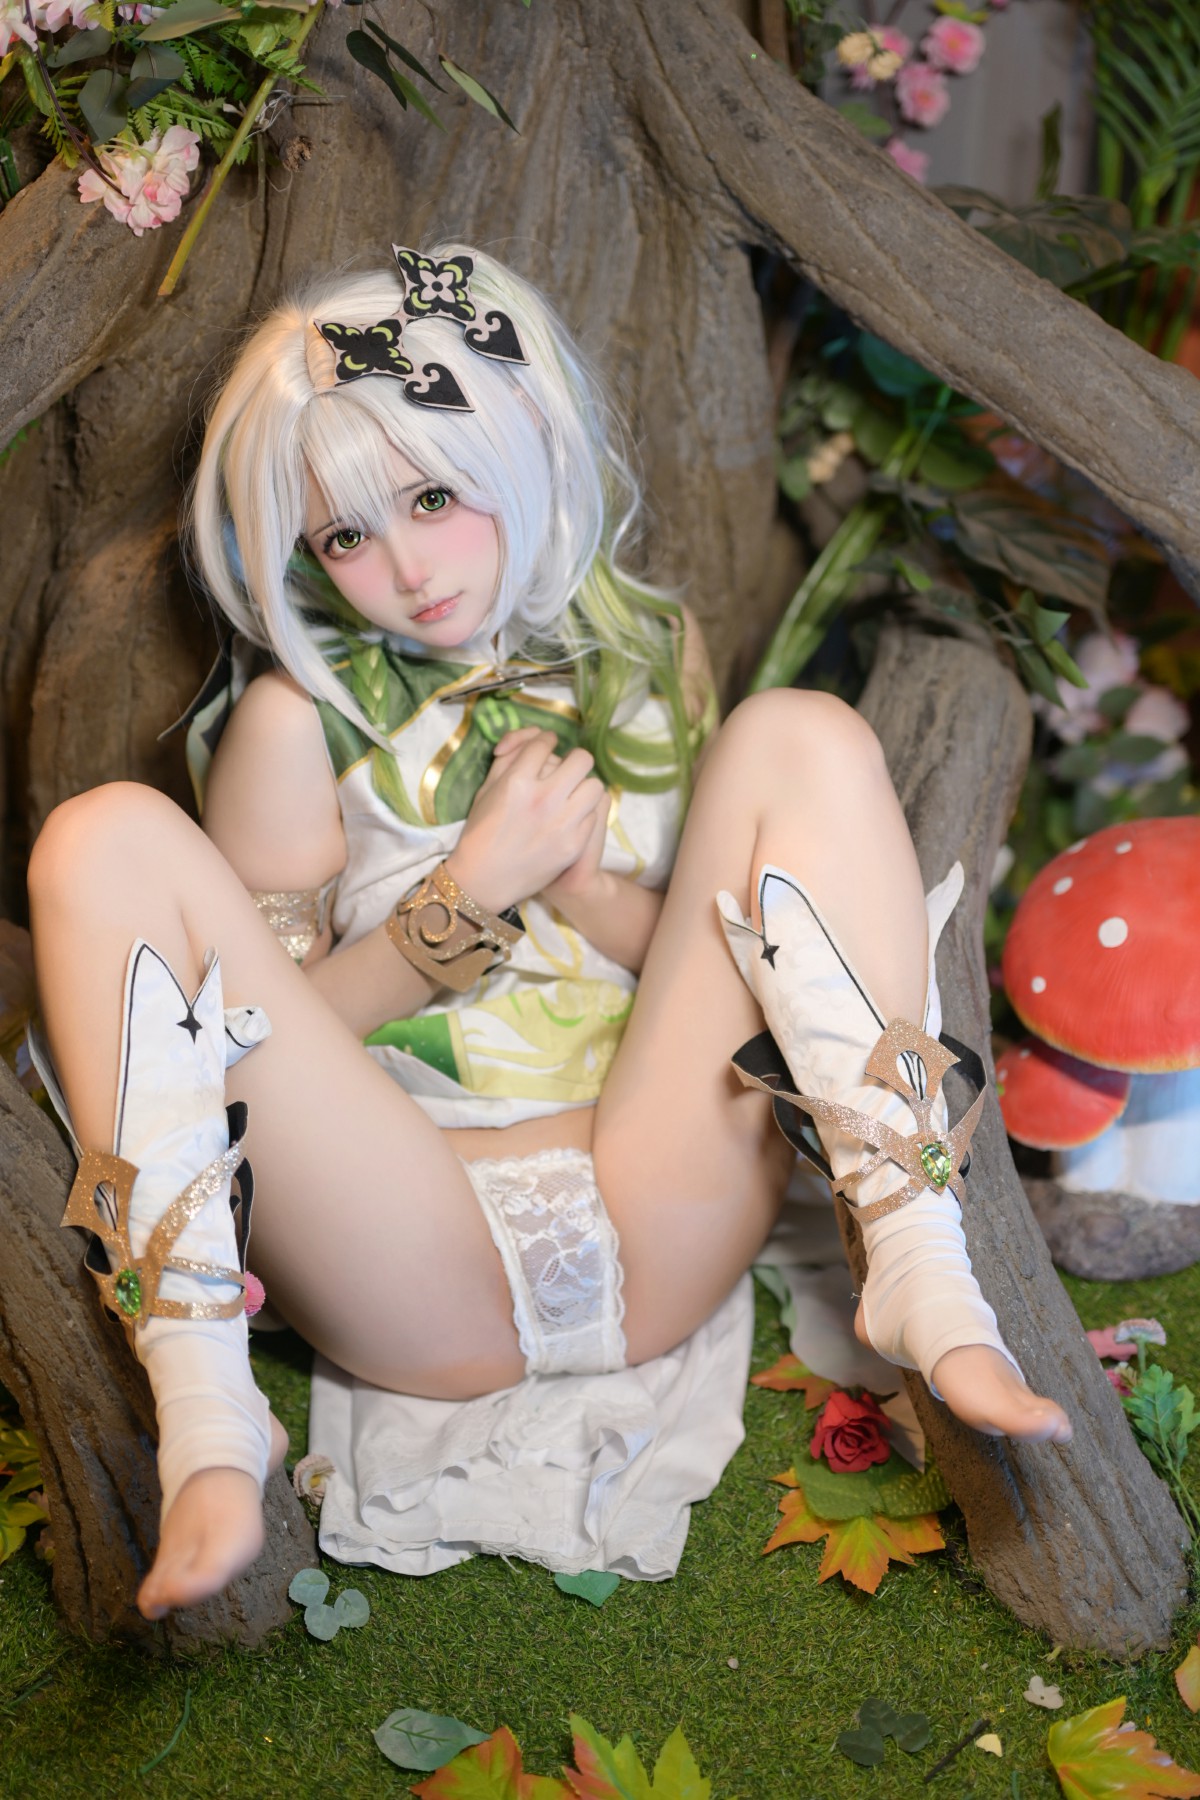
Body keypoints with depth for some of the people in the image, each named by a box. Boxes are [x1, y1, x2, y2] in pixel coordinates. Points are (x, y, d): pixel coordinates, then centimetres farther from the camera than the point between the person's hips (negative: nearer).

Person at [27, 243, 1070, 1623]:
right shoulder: (302, 721, 6)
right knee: (108, 839, -18)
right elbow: (262, 1030, 4)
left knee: (800, 740, -10)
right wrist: (474, 889, -9)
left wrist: (590, 890, -6)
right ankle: (206, 1418, -28)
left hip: (658, 1239, 2)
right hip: (422, 1274, -1)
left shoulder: (651, 652, 14)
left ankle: (919, 1277, -20)